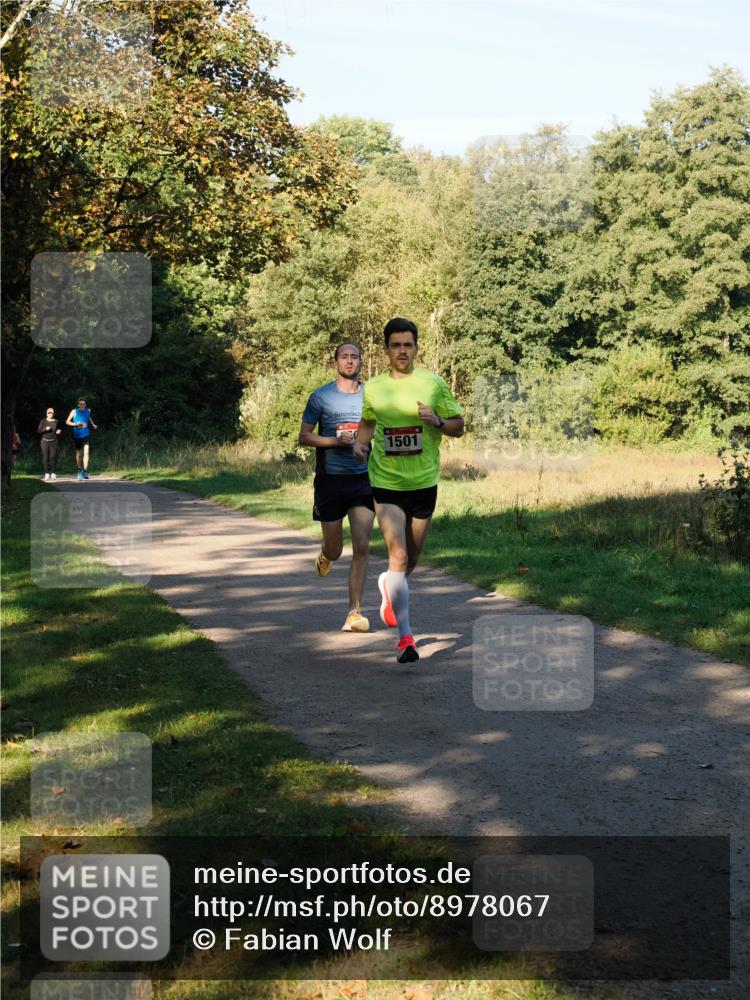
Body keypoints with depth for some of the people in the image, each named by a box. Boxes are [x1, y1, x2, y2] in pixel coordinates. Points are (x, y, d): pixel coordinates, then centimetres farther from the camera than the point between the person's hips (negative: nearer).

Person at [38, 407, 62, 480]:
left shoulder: (56, 421, 5)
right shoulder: (43, 421, 4)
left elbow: (60, 429, 16)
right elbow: (38, 431, 0)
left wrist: (59, 431, -7)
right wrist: (45, 429, -16)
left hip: (53, 441, 0)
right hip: (45, 441, 0)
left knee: (53, 457, -9)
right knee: (45, 457, -3)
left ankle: (53, 473, -5)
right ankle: (47, 473, 2)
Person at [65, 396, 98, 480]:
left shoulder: (88, 410, 6)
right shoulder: (74, 412, -4)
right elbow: (67, 422, -2)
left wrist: (92, 424, 15)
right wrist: (76, 424, -16)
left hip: (85, 434, 1)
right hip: (77, 435, -1)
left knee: (86, 452, -16)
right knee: (78, 454, 10)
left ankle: (85, 472, -18)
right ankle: (80, 471, 29)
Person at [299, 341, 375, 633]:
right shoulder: (321, 397, -1)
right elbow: (304, 437, 0)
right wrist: (336, 441, -15)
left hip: (363, 479, 1)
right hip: (330, 479, -1)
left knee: (361, 547, -10)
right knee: (334, 549, 9)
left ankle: (354, 613, -5)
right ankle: (324, 554, 48)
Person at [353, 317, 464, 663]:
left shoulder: (433, 383, -1)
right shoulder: (373, 387, 3)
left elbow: (458, 426, 4)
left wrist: (437, 420, -16)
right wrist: (360, 443, 0)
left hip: (424, 482, 1)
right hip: (386, 482, -1)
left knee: (412, 556, 15)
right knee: (398, 555, -15)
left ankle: (389, 585, 50)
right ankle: (405, 637, -13)